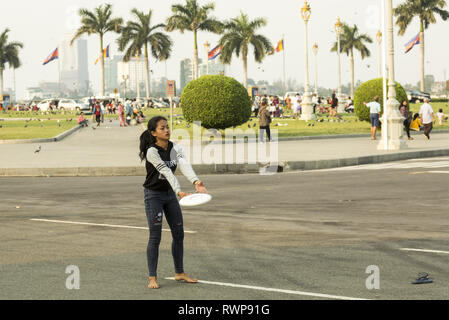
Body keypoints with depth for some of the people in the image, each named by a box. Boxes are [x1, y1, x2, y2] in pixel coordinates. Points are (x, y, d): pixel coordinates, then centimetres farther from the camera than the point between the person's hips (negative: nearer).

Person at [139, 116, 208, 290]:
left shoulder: (175, 148, -4)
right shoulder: (152, 152, -21)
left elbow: (184, 165, -22)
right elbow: (166, 171, -32)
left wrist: (196, 181, -41)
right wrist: (179, 191, -42)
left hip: (169, 194, 7)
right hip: (153, 195, -6)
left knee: (179, 234, 10)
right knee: (155, 237, -6)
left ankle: (179, 273, 23)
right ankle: (152, 278, 3)